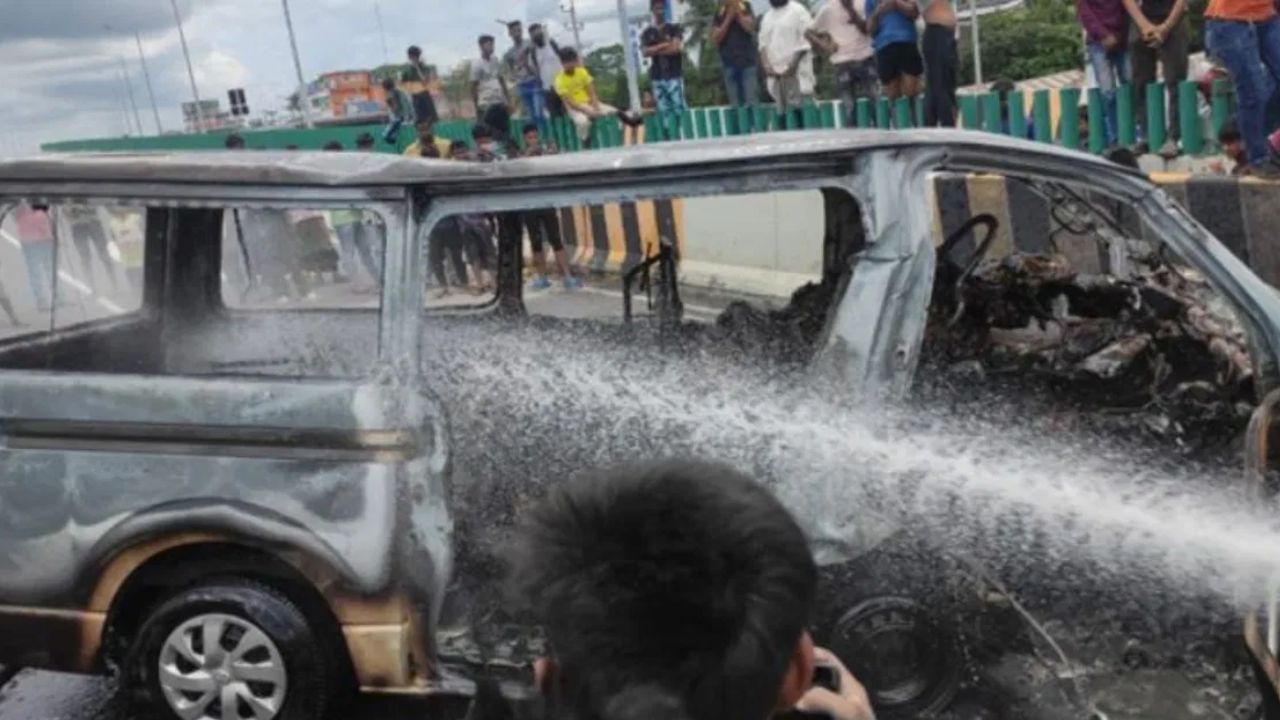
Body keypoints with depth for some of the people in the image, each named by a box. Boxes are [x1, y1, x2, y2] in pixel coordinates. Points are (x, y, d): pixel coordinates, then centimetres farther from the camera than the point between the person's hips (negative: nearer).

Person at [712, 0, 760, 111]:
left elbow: (750, 27, -11)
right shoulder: (719, 14, 8)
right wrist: (728, 18, -7)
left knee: (751, 103, -7)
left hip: (748, 61, -1)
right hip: (729, 63, 1)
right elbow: (715, 38, -3)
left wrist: (737, 11, -8)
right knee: (735, 105, 0)